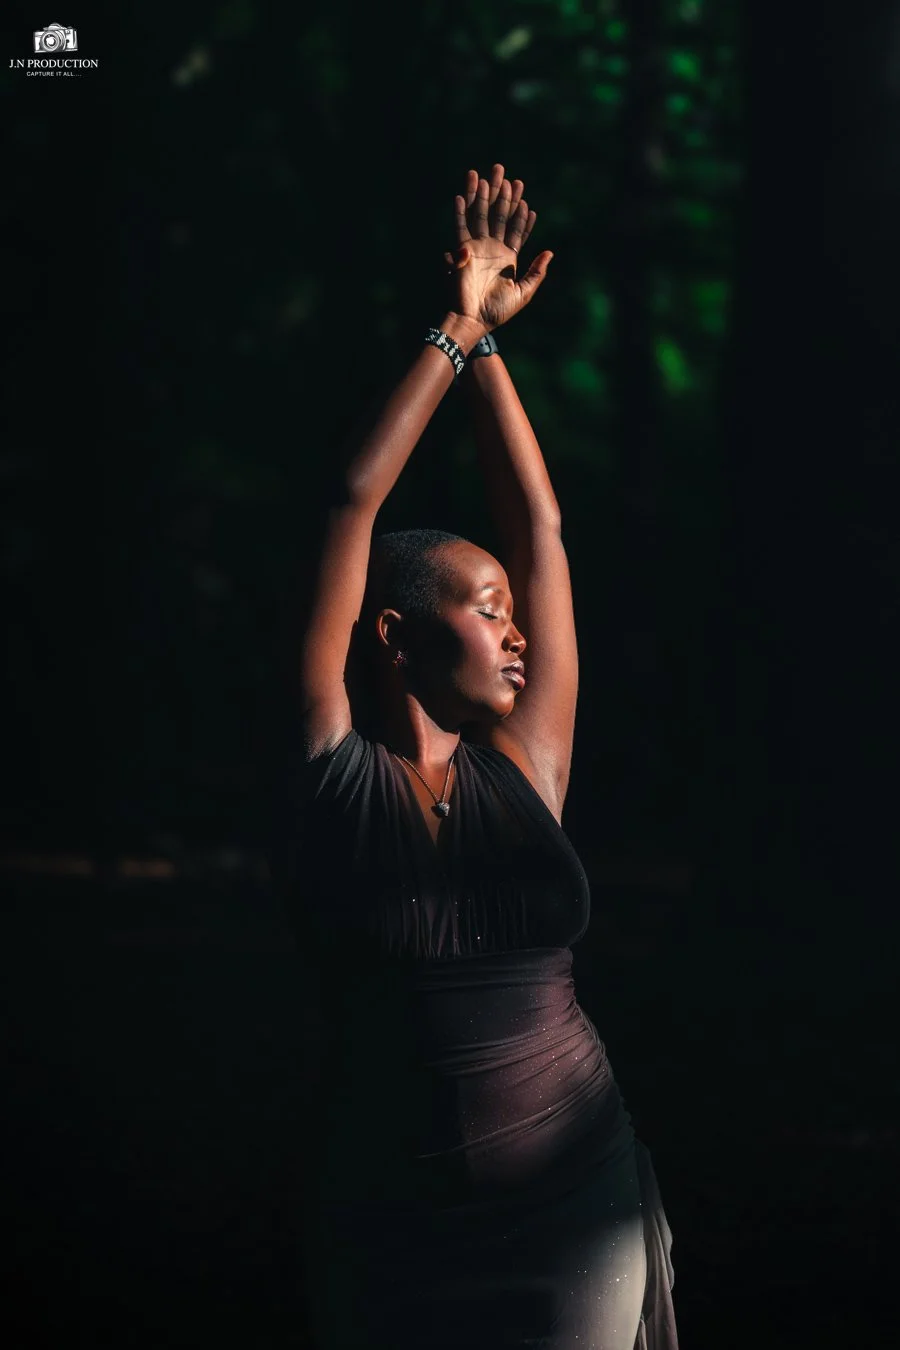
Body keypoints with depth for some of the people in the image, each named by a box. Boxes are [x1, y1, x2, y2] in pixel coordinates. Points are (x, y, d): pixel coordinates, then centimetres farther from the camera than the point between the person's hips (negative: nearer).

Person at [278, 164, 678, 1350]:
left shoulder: (524, 766, 2)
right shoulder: (336, 772, -5)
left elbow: (538, 522, 8)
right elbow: (356, 502, -4)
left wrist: (488, 345, 12)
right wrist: (456, 334, 2)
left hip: (576, 1218, 3)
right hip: (392, 1237, -3)